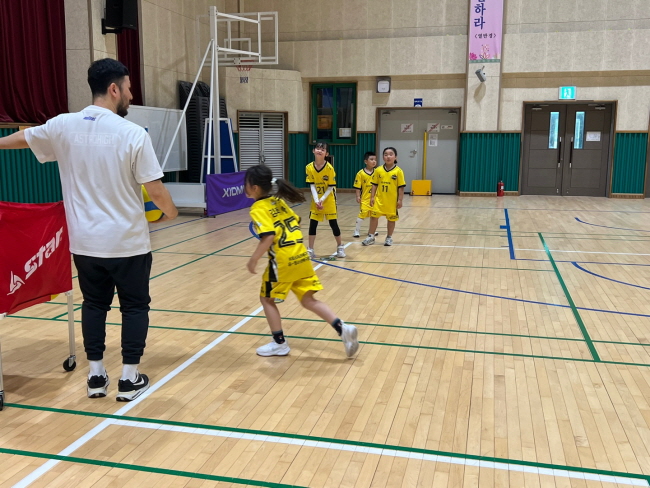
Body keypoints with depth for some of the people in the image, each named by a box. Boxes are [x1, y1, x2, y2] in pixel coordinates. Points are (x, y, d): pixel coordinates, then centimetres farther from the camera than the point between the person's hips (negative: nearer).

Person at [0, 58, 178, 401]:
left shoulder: (62, 126, -1)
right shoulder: (133, 134, -14)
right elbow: (156, 191, -13)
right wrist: (171, 212, 7)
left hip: (84, 242, 4)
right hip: (127, 242, -4)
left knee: (94, 305, 17)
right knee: (134, 306, 10)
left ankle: (96, 375, 23)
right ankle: (129, 379, 15)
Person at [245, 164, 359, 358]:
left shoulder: (258, 209, -10)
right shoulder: (278, 201, 13)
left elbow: (268, 237, -22)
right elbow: (296, 222, 19)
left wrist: (254, 259, -13)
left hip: (283, 261, -7)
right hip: (301, 256, 7)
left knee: (267, 298, 13)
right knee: (308, 300, 12)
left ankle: (279, 343, 18)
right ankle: (343, 328, 0)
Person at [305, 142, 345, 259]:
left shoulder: (329, 168, -17)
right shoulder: (309, 167, -8)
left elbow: (331, 187, -13)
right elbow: (312, 186, -7)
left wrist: (322, 200, -20)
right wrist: (316, 201, -17)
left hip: (329, 200, -3)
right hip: (315, 200, 3)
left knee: (333, 223, 2)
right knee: (312, 223, 1)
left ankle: (340, 247, 21)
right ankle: (310, 250, 10)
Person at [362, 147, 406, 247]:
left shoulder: (398, 171, -8)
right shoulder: (378, 170, 0)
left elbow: (401, 187, -6)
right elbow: (375, 185, 6)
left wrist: (400, 200, -8)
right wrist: (372, 197, 1)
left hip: (392, 200, -2)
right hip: (379, 199, 2)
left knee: (391, 219, 10)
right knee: (374, 216, 4)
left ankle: (389, 238, 27)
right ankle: (371, 237, 17)